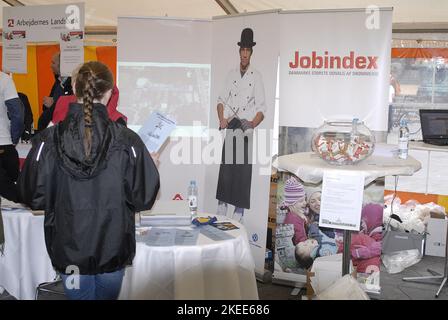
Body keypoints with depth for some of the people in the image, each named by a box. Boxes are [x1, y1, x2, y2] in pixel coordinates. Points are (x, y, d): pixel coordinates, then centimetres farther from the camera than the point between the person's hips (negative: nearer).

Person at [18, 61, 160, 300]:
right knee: (108, 294, 22)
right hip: (114, 250, 0)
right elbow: (144, 198, -11)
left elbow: (33, 197, -7)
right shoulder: (126, 140, -15)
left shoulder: (49, 140, -13)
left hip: (69, 251, 0)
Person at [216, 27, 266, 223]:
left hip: (246, 131, -3)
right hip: (230, 129, 3)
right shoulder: (231, 75, 13)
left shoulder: (256, 77, 1)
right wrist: (222, 119, -4)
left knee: (244, 171, -2)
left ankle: (239, 214, 7)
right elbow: (221, 100, 13)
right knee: (225, 168, 4)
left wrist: (253, 124, -19)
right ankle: (221, 209, 14)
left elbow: (262, 109, -3)